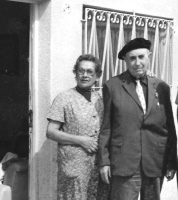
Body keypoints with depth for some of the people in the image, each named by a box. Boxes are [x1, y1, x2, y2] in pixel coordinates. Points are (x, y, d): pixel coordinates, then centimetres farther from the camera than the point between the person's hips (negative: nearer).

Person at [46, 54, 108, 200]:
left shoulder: (100, 99, 8)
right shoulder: (64, 98, -5)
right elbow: (51, 132, -7)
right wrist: (80, 140, -15)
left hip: (99, 163, 5)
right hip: (74, 165, -4)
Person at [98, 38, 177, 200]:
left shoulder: (161, 87, 7)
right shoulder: (112, 86, 0)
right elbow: (105, 126, 1)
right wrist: (104, 161, -2)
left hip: (156, 164, 3)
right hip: (124, 165, -3)